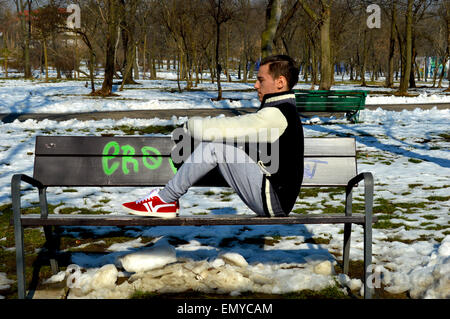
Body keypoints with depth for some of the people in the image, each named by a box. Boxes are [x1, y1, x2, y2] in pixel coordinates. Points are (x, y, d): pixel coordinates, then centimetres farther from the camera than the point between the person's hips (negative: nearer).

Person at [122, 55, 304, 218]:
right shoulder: (285, 111, 15)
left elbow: (215, 129, -19)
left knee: (213, 145, -15)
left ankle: (165, 199, -5)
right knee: (216, 142, 9)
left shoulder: (276, 115, -18)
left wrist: (190, 124, 0)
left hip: (274, 201, -10)